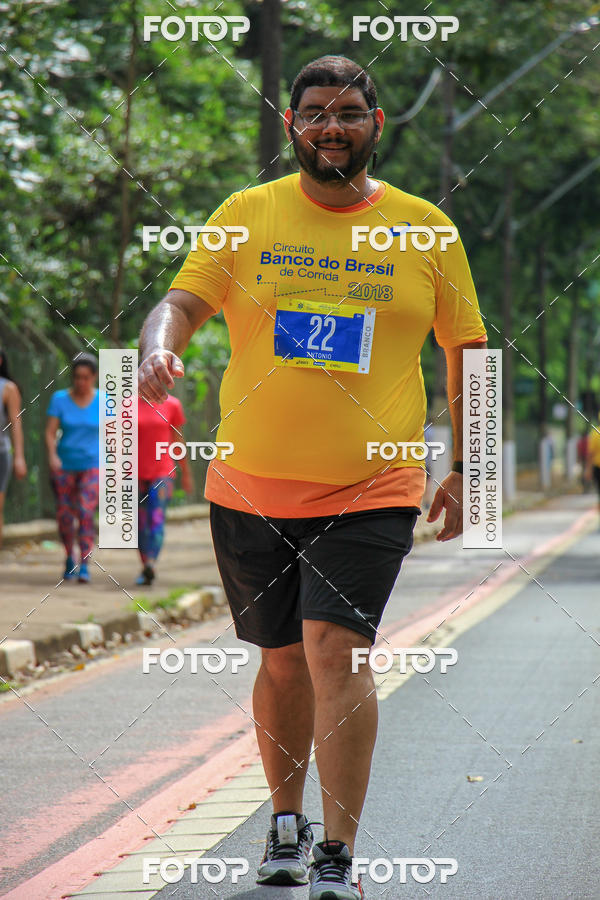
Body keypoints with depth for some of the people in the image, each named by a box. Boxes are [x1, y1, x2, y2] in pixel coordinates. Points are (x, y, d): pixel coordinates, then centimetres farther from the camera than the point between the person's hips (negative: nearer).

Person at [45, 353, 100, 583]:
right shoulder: (59, 399, -2)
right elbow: (50, 432, -7)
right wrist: (52, 455, -24)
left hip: (93, 465, -1)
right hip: (64, 466, 1)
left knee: (86, 512, -18)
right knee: (64, 516, 3)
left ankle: (84, 565, -18)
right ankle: (69, 557, 29)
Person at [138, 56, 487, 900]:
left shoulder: (424, 228, 3)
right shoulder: (246, 215, 3)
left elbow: (467, 348, 11)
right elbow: (180, 302, -2)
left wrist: (465, 467, 7)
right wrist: (159, 349, -26)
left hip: (372, 490, -2)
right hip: (252, 488, 2)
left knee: (335, 650, -16)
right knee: (283, 662, 12)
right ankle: (287, 820, 33)